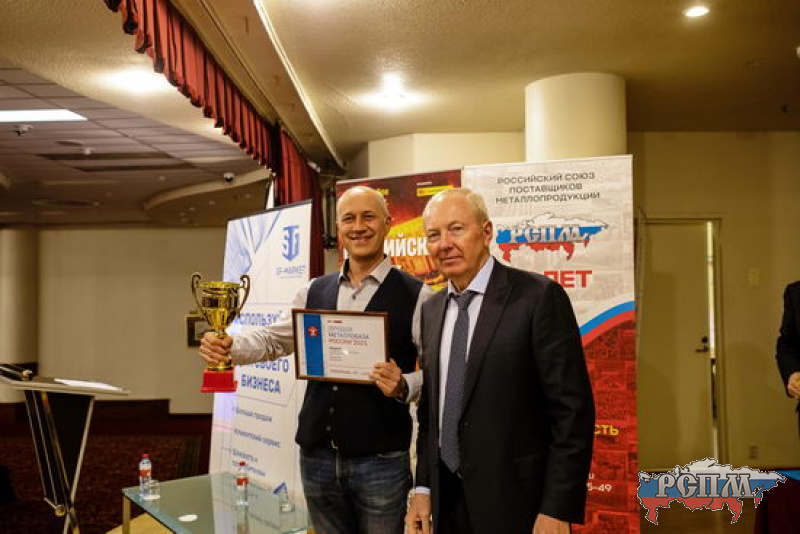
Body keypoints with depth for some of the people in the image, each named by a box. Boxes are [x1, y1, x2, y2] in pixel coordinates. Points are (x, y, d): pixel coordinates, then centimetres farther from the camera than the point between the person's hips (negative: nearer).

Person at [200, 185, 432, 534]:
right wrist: (229, 348, -7)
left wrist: (403, 385, -26)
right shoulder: (315, 292, 6)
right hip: (317, 456, 4)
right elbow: (274, 340, 11)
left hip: (380, 461, -4)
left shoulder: (415, 295, -7)